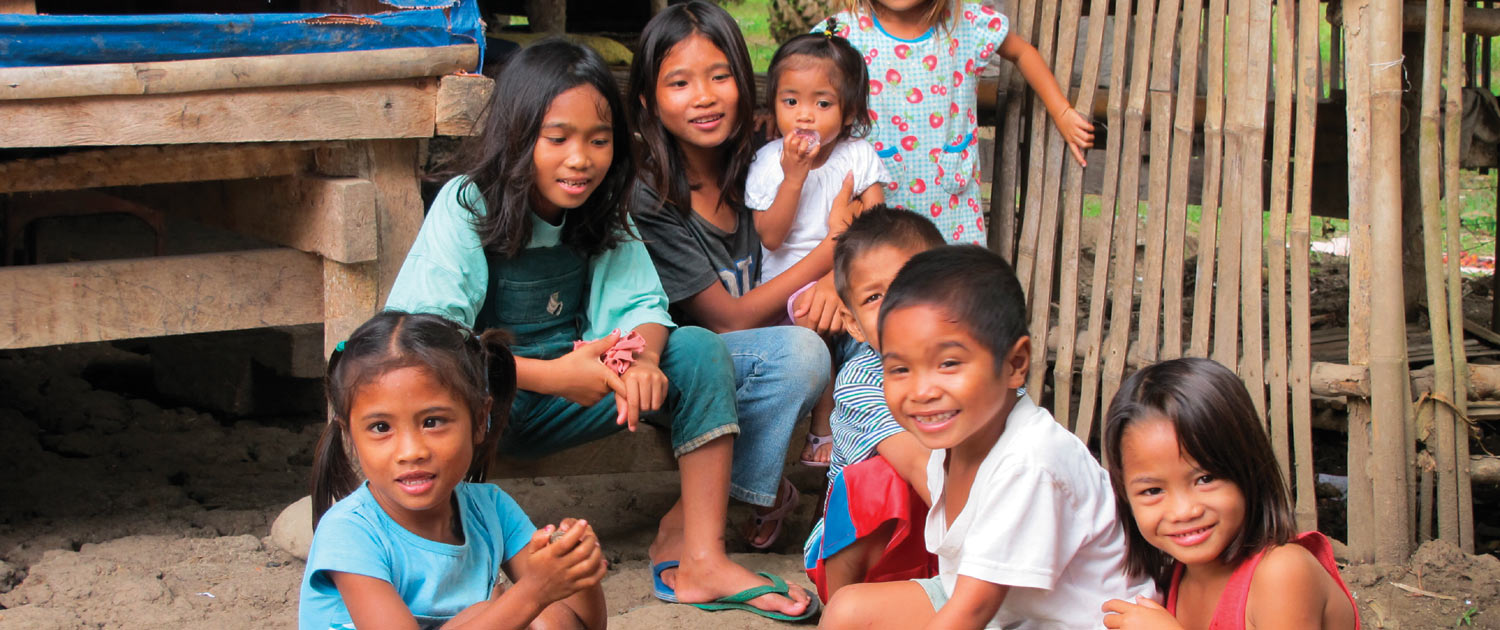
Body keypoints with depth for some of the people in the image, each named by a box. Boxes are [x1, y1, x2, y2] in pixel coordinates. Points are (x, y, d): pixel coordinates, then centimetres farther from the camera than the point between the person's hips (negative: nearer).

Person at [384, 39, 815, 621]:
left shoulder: (601, 211, 4)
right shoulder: (466, 207, -14)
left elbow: (641, 304, -2)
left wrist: (642, 360, -28)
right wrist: (552, 376, -30)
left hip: (569, 393, 5)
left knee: (700, 352, -14)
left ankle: (703, 561, -19)